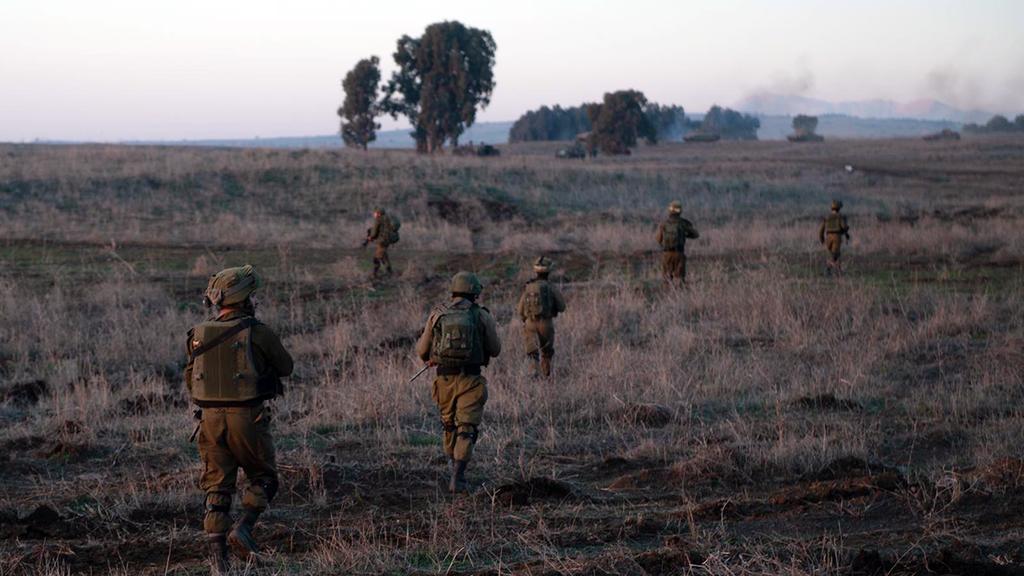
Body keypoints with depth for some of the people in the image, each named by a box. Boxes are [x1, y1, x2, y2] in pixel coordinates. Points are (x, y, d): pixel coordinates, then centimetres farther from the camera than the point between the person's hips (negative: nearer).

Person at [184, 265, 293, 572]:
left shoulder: (199, 334, 4)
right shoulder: (257, 332, -10)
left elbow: (190, 378, 13)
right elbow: (285, 366, 4)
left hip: (210, 418, 4)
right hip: (247, 418, -4)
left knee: (217, 486, 10)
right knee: (263, 478, 15)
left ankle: (217, 553, 4)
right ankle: (242, 529, -5)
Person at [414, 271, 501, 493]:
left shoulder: (437, 315, 1)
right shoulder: (482, 316, -4)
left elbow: (422, 350, 6)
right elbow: (495, 350, 4)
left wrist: (430, 359, 29)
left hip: (444, 379, 3)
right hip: (471, 380, -3)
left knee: (449, 423, 24)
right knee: (467, 429, -2)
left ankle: (453, 462, 43)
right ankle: (457, 478, -14)